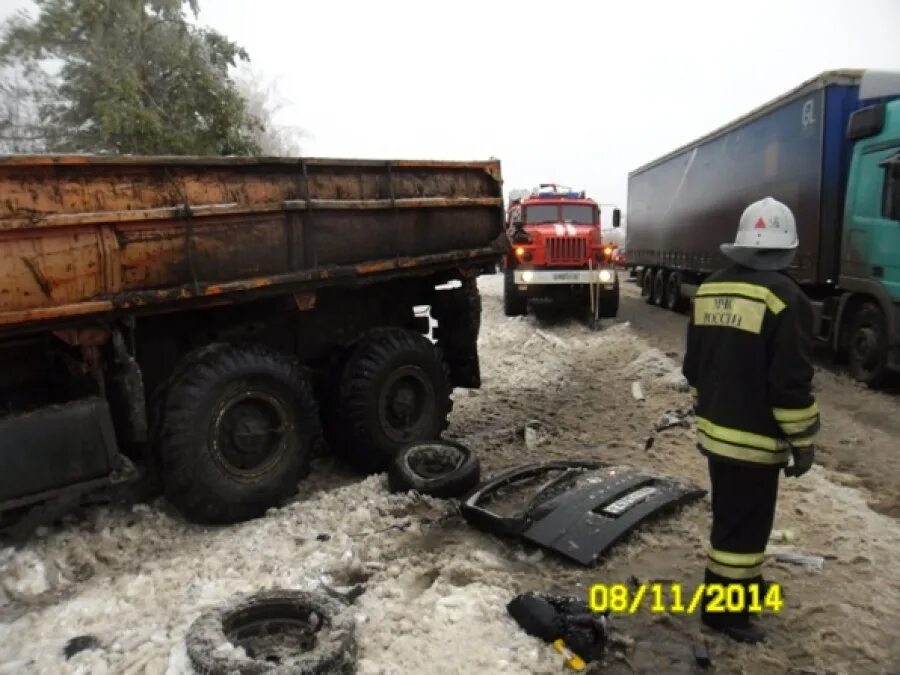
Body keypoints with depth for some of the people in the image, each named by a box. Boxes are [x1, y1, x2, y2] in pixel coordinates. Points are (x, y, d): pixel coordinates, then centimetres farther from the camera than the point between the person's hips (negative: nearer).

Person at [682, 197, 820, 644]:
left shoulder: (710, 290, 5)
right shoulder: (783, 297, -17)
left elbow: (694, 366, 11)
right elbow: (791, 381, -18)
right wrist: (803, 441, -8)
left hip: (715, 432, 8)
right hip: (755, 439, -7)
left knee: (732, 515, 23)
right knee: (743, 522, 6)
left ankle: (743, 583, 41)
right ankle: (723, 608, 17)